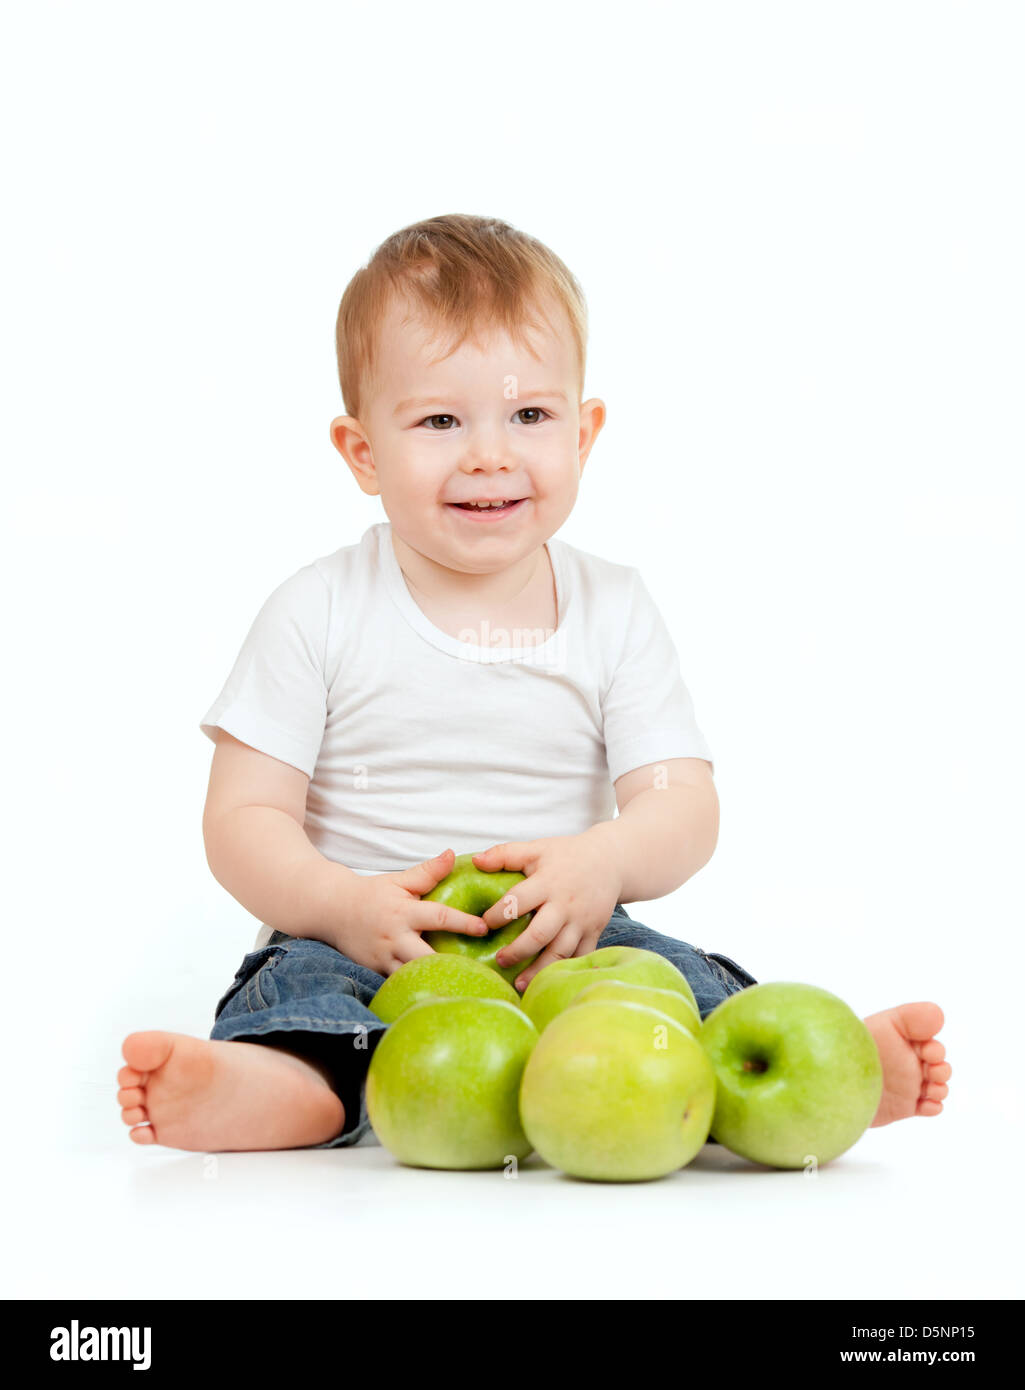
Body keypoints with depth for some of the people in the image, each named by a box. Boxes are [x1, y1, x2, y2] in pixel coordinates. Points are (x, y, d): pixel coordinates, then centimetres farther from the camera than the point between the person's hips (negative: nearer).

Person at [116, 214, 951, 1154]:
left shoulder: (615, 611, 5)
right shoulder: (320, 614, -1)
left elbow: (684, 804, -2)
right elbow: (243, 818, -4)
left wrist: (605, 862, -27)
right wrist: (346, 905, -26)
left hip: (561, 941, 3)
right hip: (359, 947, -2)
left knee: (672, 973, -25)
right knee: (299, 979, -33)